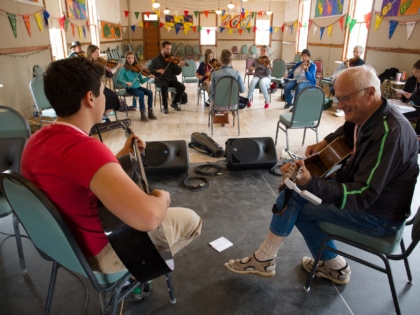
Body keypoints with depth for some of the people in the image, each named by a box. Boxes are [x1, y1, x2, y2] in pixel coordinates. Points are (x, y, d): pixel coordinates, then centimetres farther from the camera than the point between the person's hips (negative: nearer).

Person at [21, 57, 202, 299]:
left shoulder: (37, 140, -4)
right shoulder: (83, 147, -36)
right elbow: (147, 217, -47)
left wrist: (121, 154, 6)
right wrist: (162, 198, -24)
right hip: (97, 252, -8)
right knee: (190, 219, 6)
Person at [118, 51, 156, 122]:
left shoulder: (137, 68, 5)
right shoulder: (124, 69, -6)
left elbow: (141, 81, 6)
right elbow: (118, 80, -15)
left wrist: (148, 77, -11)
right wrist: (126, 82, -32)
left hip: (138, 87, 5)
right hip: (130, 88, -5)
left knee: (150, 92, -18)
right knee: (141, 94, -31)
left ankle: (150, 112, -11)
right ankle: (143, 114, -24)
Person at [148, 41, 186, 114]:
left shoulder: (172, 59, 4)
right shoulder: (156, 59, 2)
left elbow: (177, 73, -1)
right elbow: (149, 69, 2)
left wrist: (179, 66, -21)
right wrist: (157, 70, -15)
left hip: (171, 80, 3)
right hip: (160, 80, -3)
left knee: (182, 87, -22)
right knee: (164, 86, -37)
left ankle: (174, 103, 3)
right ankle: (165, 107, -20)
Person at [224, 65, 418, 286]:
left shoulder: (389, 132, -29)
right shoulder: (369, 116, -1)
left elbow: (363, 195, -32)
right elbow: (348, 130, 25)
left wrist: (310, 183, -43)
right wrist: (326, 142, 7)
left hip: (378, 214, -9)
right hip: (367, 192, 9)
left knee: (295, 193, -16)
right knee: (299, 201, 10)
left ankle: (263, 259, 1)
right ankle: (334, 266, 20)